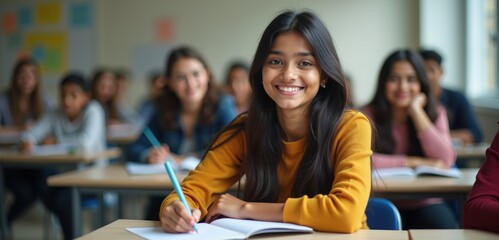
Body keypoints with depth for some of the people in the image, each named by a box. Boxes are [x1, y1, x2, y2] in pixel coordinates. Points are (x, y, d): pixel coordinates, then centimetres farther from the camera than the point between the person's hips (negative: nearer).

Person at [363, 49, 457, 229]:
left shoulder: (435, 113, 6)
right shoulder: (369, 115, -3)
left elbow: (445, 161, -11)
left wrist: (416, 112, -11)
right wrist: (413, 162, -16)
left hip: (424, 203, 3)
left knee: (444, 227, -27)